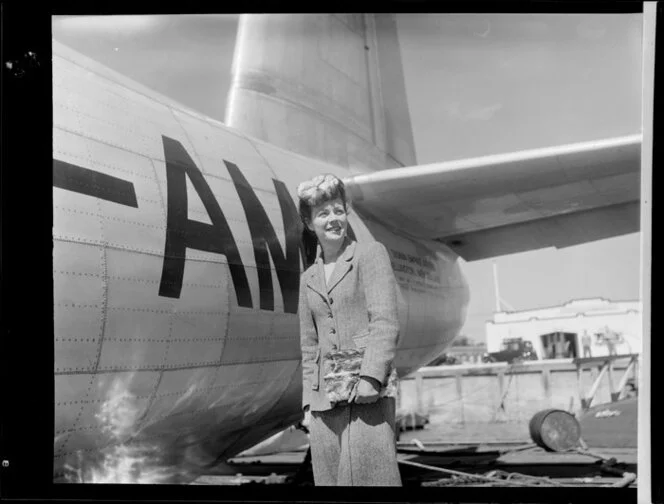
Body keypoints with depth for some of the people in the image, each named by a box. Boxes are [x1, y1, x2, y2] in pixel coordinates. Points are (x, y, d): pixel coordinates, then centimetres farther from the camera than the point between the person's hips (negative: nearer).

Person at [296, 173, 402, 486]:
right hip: (324, 398, 5)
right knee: (328, 478, 4)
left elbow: (386, 322, -5)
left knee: (370, 476, -10)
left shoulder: (371, 254, 4)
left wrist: (371, 377, -16)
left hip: (367, 392, -5)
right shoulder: (308, 278, 19)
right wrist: (309, 399, 11)